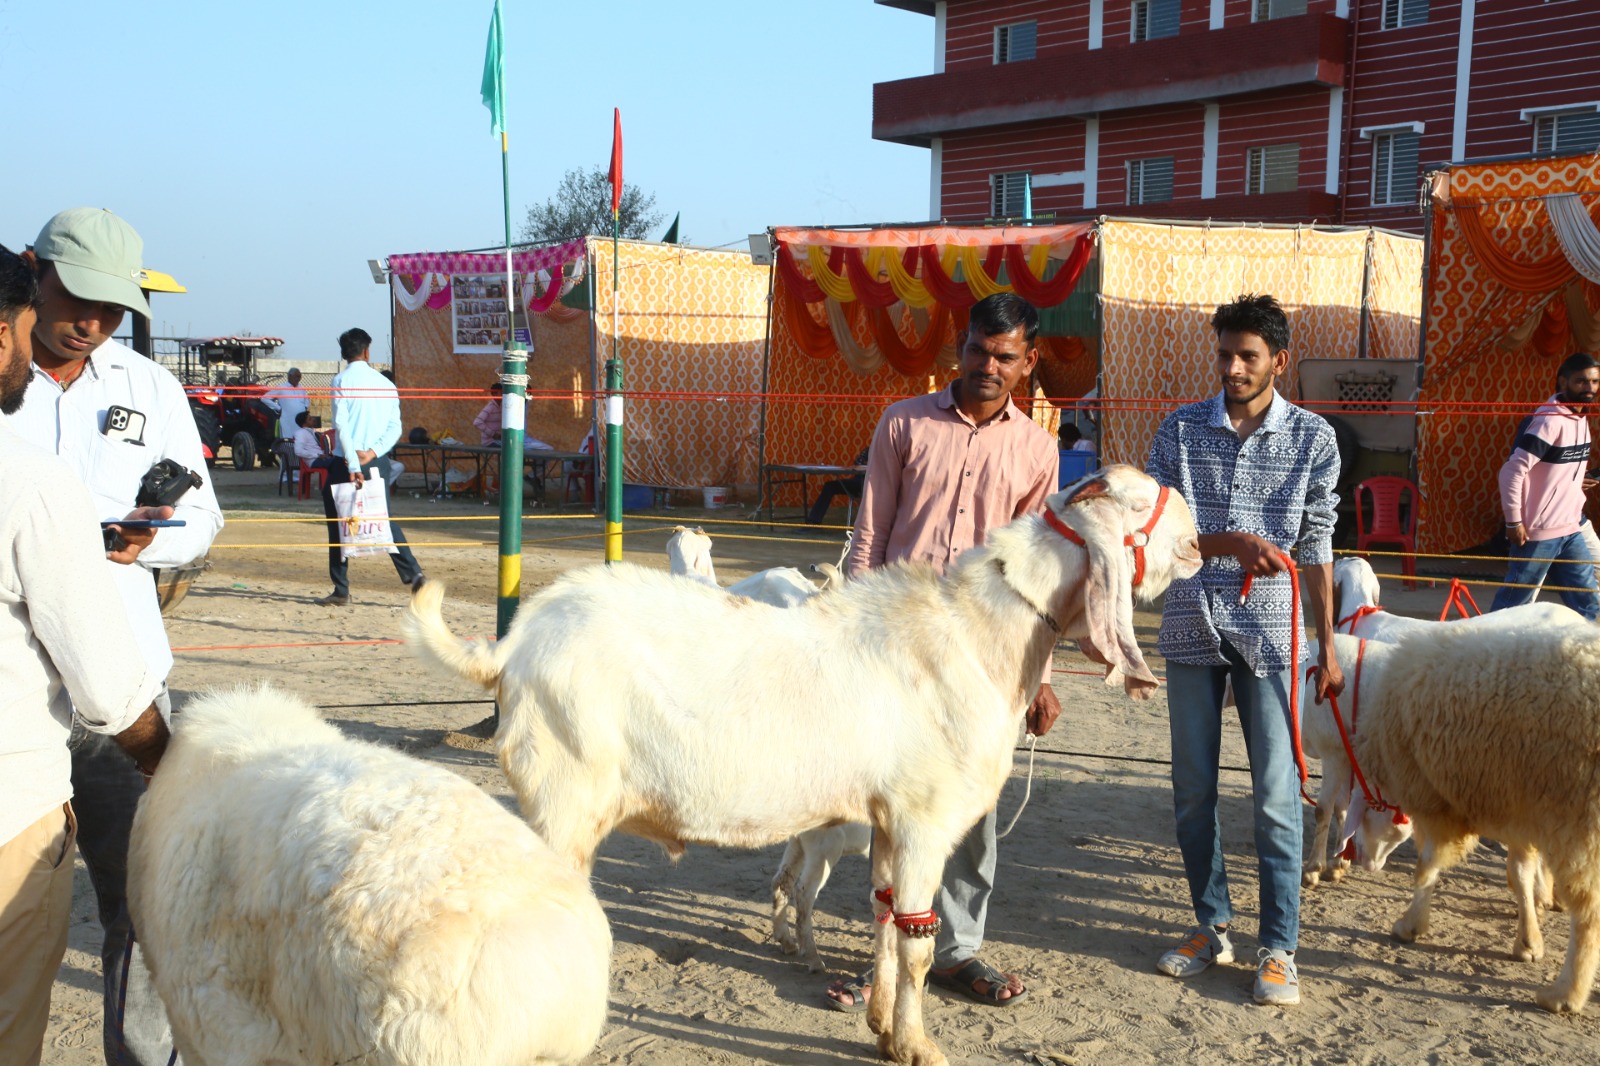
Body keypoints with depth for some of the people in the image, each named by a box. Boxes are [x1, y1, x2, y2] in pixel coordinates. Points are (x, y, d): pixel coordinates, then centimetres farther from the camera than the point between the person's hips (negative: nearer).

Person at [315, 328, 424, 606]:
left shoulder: (342, 380, -4)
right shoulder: (385, 382, 10)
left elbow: (341, 424, -14)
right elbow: (395, 427, 2)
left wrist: (353, 465, -18)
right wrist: (373, 452, -8)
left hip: (348, 462, -5)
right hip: (379, 463, 5)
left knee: (339, 523, 4)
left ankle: (341, 590, 5)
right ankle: (411, 573, 5)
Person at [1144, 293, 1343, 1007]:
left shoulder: (1312, 437, 1)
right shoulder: (1181, 429, 2)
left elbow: (1315, 547, 4)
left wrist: (1328, 646, 5)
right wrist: (1231, 544, -19)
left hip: (1267, 631, -2)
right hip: (1192, 626, 2)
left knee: (1276, 798, -2)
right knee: (1193, 792, 10)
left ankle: (1279, 948, 10)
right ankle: (1212, 926, 26)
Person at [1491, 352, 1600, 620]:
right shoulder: (1549, 421, -17)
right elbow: (1512, 471, -20)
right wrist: (1513, 521, -19)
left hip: (1570, 530, 9)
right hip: (1538, 532, -9)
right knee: (1514, 601, 0)